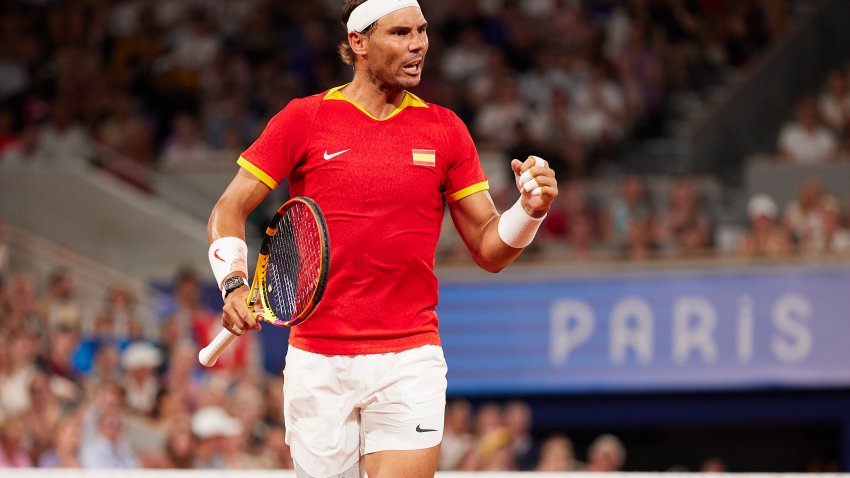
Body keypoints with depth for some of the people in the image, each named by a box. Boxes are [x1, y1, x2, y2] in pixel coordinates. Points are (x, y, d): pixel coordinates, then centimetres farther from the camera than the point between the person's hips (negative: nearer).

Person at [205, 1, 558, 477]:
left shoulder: (446, 130, 6)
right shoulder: (304, 119, 1)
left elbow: (489, 250, 8)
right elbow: (228, 211, 5)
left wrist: (531, 209, -11)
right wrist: (234, 285, -12)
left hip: (410, 362, 1)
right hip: (317, 362, -1)